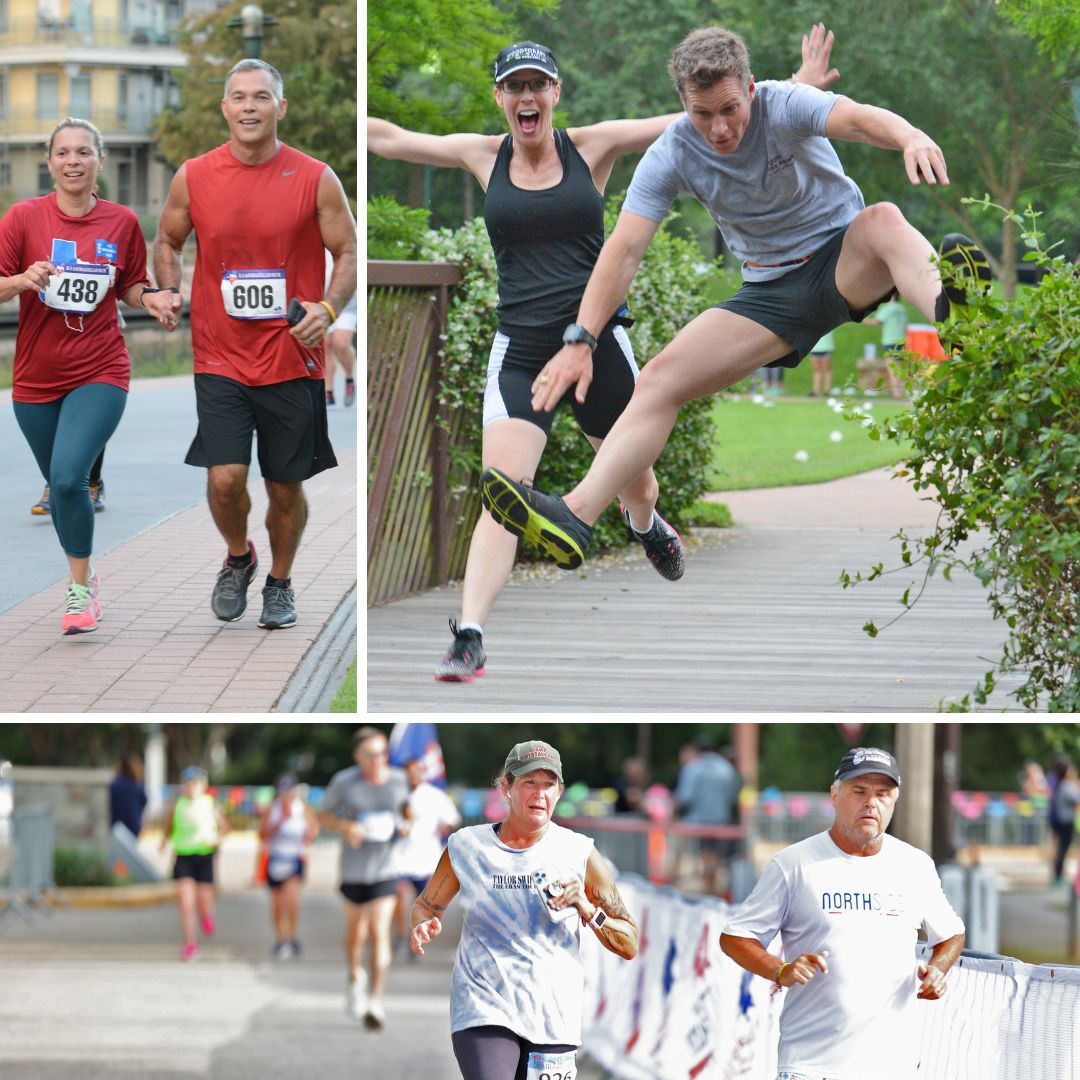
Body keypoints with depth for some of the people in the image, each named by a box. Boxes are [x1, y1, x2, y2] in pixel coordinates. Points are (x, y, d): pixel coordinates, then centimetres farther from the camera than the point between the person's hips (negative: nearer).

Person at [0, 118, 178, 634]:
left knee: (69, 478, -20)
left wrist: (149, 298, -7)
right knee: (58, 485, 13)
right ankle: (82, 575, 36)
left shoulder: (121, 222, 0)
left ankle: (80, 586, -4)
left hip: (99, 373, -2)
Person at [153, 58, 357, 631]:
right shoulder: (193, 177, 0)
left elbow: (348, 253, 2)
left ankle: (280, 583, 32)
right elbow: (167, 242, 15)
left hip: (292, 359, 0)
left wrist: (327, 308, -16)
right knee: (225, 478, -11)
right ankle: (237, 559, 20)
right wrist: (169, 291, -4)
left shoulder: (315, 179, -4)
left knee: (286, 487, 8)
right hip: (220, 358, 0)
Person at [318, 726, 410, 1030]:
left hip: (386, 868, 0)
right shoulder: (343, 781, -10)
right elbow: (324, 814, 1)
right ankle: (355, 979, 45)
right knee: (356, 932, 15)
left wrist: (407, 825, -4)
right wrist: (344, 827, -18)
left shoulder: (398, 779, -4)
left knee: (380, 932, -12)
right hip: (354, 869, 0)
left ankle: (376, 1002, -13)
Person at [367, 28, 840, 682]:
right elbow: (389, 138, 11)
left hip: (599, 339, 1)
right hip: (521, 351, -1)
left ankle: (645, 527, 55)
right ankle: (470, 639, -23)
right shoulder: (484, 157, 4)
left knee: (637, 485, 17)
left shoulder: (591, 147, 0)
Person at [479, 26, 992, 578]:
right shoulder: (672, 155, -11)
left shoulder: (784, 107, -20)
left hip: (843, 256, -4)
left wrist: (908, 137, -65)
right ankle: (574, 518, -23)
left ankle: (952, 311, -70)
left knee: (883, 220, -38)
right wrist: (579, 341, -29)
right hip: (772, 290, 4)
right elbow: (623, 249, -16)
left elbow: (857, 119, -41)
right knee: (660, 381, -13)